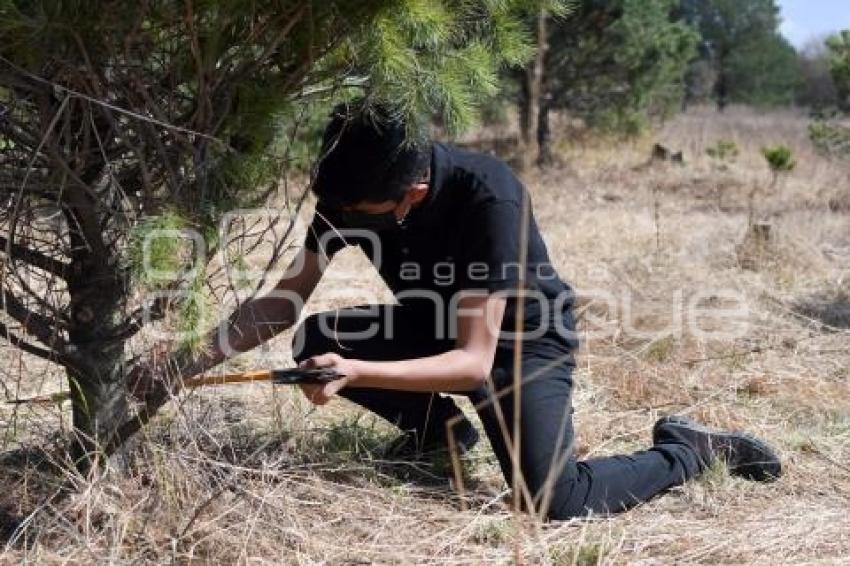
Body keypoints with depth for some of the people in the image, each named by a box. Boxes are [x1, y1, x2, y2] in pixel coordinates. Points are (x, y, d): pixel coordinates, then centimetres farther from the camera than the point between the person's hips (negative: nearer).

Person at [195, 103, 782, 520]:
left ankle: (689, 448, 2)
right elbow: (286, 299, -9)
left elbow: (474, 362, -35)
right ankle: (440, 425, 9)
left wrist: (357, 373, -46)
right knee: (315, 341, -15)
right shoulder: (348, 189, -18)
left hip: (522, 340, -6)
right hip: (432, 327, 6)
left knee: (553, 500, -26)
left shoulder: (489, 198, -36)